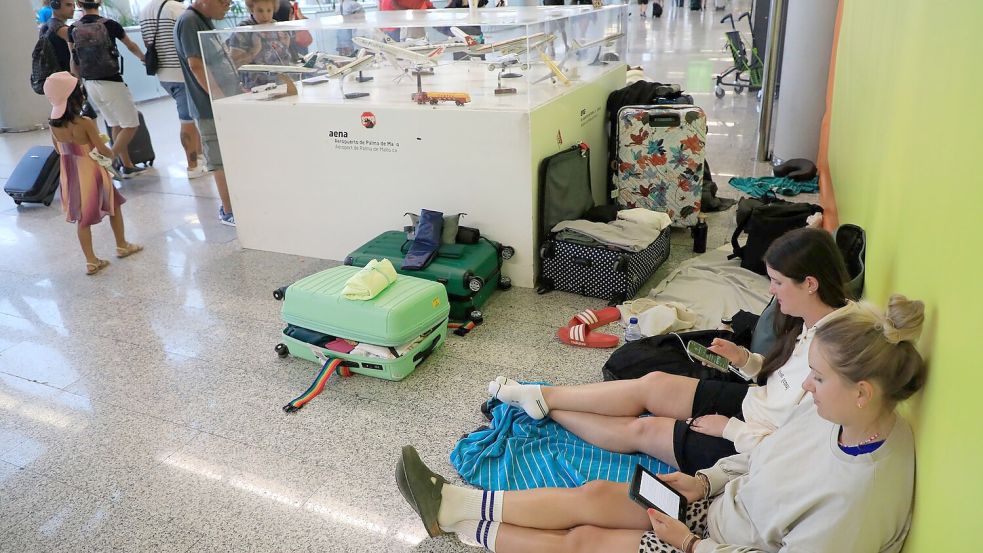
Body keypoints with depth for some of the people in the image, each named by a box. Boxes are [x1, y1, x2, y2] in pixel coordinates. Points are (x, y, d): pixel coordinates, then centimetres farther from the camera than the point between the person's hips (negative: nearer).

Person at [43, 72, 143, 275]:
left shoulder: (53, 124, -2)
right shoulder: (85, 123, -20)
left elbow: (59, 149, 11)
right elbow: (102, 150, -16)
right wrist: (112, 154, 5)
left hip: (70, 174, 5)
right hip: (90, 173, -5)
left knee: (82, 218, 11)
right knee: (115, 205, 19)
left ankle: (91, 261, 13)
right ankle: (122, 246, 30)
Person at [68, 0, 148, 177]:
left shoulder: (73, 29, 2)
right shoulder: (109, 25, -8)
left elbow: (74, 61, 6)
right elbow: (131, 46, 9)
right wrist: (143, 58, 29)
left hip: (90, 85, 6)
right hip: (111, 83, -6)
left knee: (116, 125, 17)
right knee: (131, 125, 3)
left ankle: (127, 166, 21)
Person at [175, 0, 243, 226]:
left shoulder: (205, 20, 13)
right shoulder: (188, 21, -14)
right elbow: (196, 65, -20)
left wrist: (239, 89, 18)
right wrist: (222, 101, -23)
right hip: (212, 109, -9)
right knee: (225, 163, -1)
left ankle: (235, 204, 28)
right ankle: (229, 212, 11)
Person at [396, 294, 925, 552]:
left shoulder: (862, 496, -34)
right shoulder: (832, 411, -10)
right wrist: (704, 481, -2)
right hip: (724, 505, 7)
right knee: (596, 494, -2)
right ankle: (455, 505, 8)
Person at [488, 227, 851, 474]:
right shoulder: (812, 322, -3)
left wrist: (728, 427, -20)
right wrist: (746, 360, -3)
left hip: (746, 445, -8)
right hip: (750, 404, 8)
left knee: (641, 430, -5)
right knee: (652, 383, -1)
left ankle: (545, 407, 14)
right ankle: (542, 396, 8)